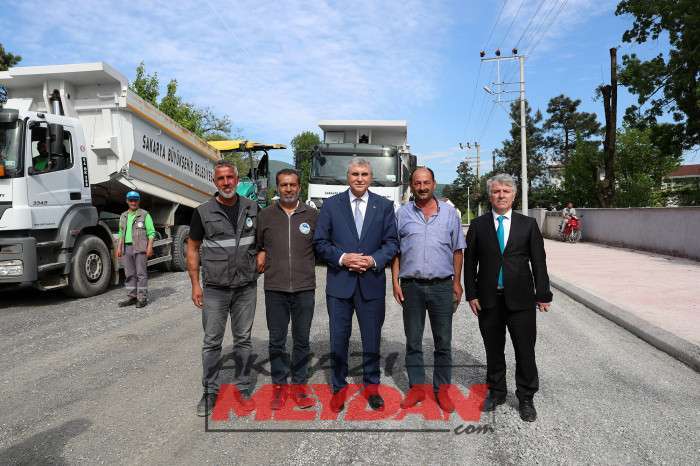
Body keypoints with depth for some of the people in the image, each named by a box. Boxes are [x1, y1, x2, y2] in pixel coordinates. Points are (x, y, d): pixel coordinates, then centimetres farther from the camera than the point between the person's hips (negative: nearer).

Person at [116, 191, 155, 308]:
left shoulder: (144, 215, 1)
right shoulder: (123, 216, 18)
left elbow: (151, 232, -4)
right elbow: (121, 233, 21)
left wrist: (150, 247, -13)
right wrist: (119, 247, 12)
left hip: (140, 248, -5)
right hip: (126, 248, 6)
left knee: (141, 273, -4)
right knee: (129, 274, 8)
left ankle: (142, 298, 0)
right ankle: (131, 297, 15)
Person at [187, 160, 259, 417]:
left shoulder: (252, 208, 3)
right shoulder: (203, 212, -2)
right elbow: (192, 248, 3)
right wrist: (195, 284, -2)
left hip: (246, 287, 1)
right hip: (214, 288, -1)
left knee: (243, 339, 11)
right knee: (212, 341, 7)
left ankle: (243, 388, 24)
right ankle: (210, 391, 21)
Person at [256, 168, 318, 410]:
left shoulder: (312, 215, 4)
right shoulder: (265, 215, 6)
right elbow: (257, 244, 17)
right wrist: (261, 254, -1)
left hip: (304, 288, 0)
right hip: (275, 288, 1)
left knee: (302, 340, 9)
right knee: (277, 341, 8)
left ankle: (299, 385, 24)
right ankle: (279, 386, 23)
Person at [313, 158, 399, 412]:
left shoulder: (384, 206, 5)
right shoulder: (331, 204, 3)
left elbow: (392, 242, 4)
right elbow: (320, 242, 1)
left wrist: (374, 260, -12)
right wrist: (342, 258, -13)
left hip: (372, 282, 1)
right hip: (339, 282, 0)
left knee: (372, 338, 11)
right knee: (338, 339, 6)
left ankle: (371, 385, 30)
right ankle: (339, 387, 24)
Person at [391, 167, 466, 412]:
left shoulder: (449, 212, 5)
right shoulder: (403, 213, 4)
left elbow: (457, 250, 8)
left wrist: (457, 282, 4)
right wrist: (395, 281, -2)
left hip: (442, 285, 0)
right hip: (411, 286, 0)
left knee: (443, 342, 7)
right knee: (413, 341, 9)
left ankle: (441, 389, 21)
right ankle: (417, 387, 22)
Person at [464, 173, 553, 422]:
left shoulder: (528, 224, 4)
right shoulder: (478, 225, 4)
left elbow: (539, 261, 3)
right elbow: (469, 261, 3)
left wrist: (543, 294, 0)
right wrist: (471, 294, -2)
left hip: (521, 299, 0)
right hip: (488, 299, 1)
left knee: (525, 351, 6)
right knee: (493, 350, 13)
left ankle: (526, 399, 23)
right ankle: (496, 392, 30)